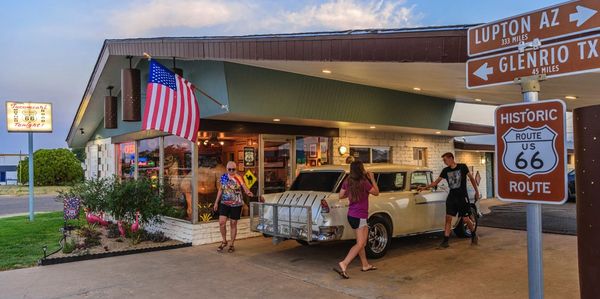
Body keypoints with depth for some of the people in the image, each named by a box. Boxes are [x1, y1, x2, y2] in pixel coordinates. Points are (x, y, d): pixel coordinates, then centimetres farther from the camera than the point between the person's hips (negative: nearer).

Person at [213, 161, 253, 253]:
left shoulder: (239, 178, -6)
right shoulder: (223, 177, 4)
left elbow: (245, 188, -16)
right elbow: (220, 190, 12)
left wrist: (248, 192, -38)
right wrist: (216, 202, 12)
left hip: (236, 204, -3)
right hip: (224, 203, 3)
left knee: (233, 224, 5)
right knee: (221, 222, -7)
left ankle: (232, 244, 20)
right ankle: (224, 241, 17)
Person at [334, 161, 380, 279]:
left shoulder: (347, 182, 1)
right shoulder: (364, 182, -17)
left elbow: (341, 196, 11)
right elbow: (376, 192, -2)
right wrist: (372, 179, 5)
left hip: (351, 215, 8)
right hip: (360, 217, -8)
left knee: (362, 242, 20)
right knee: (360, 244, -6)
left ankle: (365, 265, 32)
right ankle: (343, 265, -17)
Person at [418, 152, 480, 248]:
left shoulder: (462, 167, -5)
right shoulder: (445, 170, 4)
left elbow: (471, 178, 4)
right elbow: (436, 182, 8)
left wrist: (476, 191, 4)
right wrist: (425, 187, -1)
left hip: (462, 197, -3)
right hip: (451, 197, 3)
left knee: (466, 219, 0)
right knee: (448, 218, -5)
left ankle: (474, 235, 28)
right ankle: (445, 241, -3)